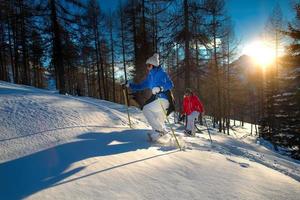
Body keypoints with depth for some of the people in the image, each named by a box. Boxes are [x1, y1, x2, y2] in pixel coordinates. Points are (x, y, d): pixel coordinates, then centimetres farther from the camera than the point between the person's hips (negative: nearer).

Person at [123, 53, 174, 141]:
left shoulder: (162, 73, -8)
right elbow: (142, 85, 22)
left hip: (163, 99, -8)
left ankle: (160, 129, -10)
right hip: (157, 99, 8)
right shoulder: (150, 76, 15)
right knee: (157, 121, 10)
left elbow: (170, 84, -18)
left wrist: (160, 88, -33)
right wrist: (130, 85, 13)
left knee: (146, 109, -18)